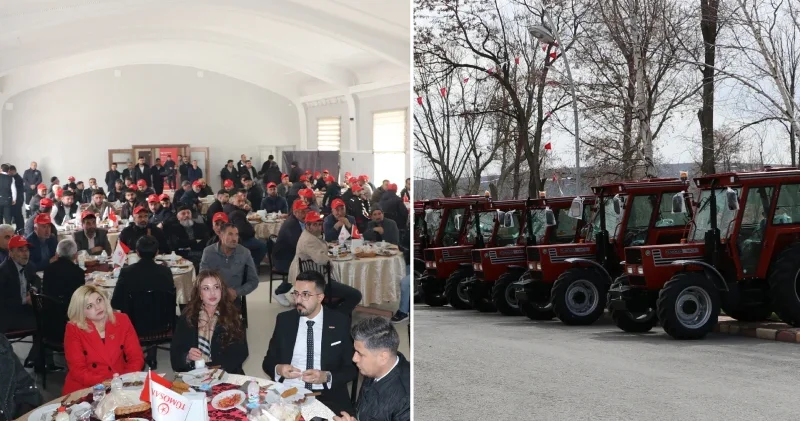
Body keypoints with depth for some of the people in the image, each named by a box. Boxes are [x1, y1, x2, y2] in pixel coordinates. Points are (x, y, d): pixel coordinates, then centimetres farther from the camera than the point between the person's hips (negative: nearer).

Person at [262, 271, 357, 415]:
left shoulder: (340, 323, 2)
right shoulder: (284, 320, 8)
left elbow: (352, 368, 2)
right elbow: (268, 362, 12)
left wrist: (327, 377, -16)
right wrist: (278, 369, -10)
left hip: (327, 397, -1)